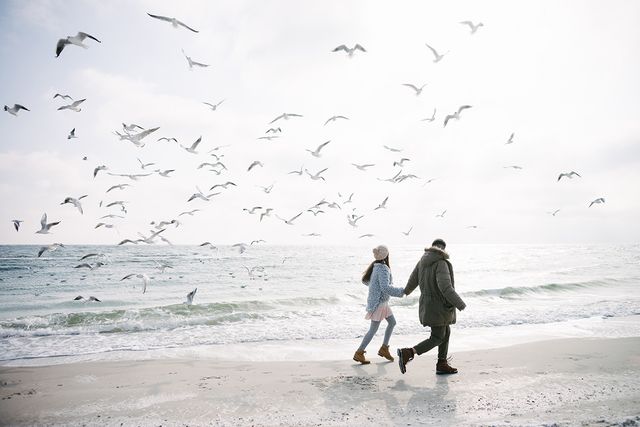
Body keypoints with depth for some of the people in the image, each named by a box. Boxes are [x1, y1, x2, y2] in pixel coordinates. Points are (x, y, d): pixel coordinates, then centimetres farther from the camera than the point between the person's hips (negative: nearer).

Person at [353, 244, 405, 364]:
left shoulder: (375, 266, 3)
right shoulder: (383, 268, -23)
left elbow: (365, 280, 13)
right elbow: (385, 288, -31)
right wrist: (401, 291, -24)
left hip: (382, 302, 9)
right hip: (378, 302, -9)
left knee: (392, 322, 18)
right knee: (373, 330, 0)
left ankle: (384, 349, 26)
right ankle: (359, 353, 9)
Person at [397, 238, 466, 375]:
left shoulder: (423, 261, 4)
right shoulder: (441, 263, -21)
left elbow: (413, 280, 14)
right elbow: (445, 287, -31)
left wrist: (407, 290, 36)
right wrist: (460, 304, -23)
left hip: (428, 303, 9)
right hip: (438, 306, -8)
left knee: (446, 332, 20)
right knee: (437, 339, 1)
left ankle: (442, 365, 24)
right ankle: (407, 353, -8)